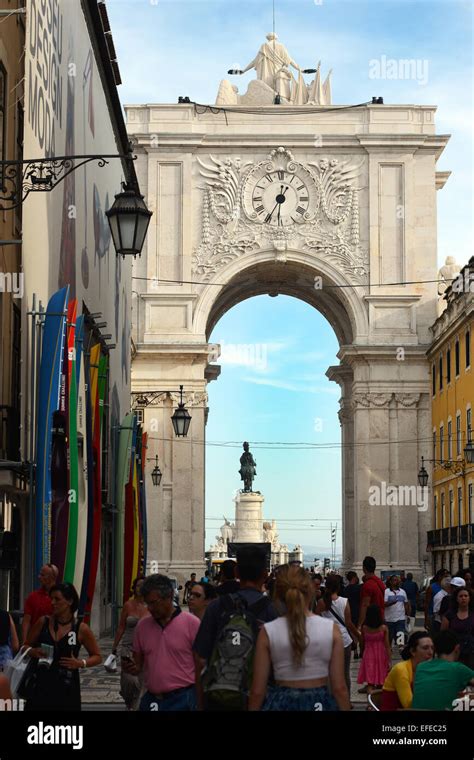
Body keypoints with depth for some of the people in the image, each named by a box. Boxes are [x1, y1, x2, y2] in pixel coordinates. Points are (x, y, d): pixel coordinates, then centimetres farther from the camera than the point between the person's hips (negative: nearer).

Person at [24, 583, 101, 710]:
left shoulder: (81, 629, -3)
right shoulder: (43, 622, 2)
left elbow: (97, 657, 7)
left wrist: (81, 663, -12)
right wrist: (33, 652, -9)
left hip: (67, 687, -1)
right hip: (41, 685, 2)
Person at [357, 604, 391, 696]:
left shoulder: (364, 628, -7)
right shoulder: (384, 628, -10)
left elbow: (362, 644, 3)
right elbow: (387, 645, -9)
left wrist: (362, 655, 19)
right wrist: (389, 660, -4)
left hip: (368, 656, 0)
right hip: (381, 656, 0)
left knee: (370, 682, 0)